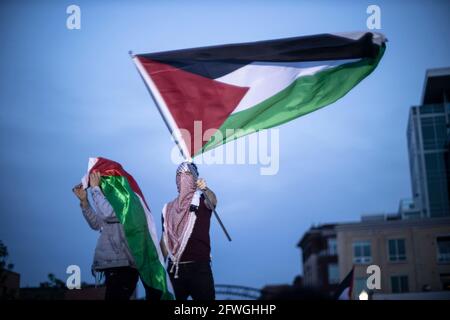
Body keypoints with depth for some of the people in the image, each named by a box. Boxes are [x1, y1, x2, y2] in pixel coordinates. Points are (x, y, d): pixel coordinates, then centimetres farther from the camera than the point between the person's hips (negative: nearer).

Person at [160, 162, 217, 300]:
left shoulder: (202, 201, -1)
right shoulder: (169, 208, 11)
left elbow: (213, 202, -26)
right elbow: (165, 238, 15)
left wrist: (205, 189, -47)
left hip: (199, 265, -4)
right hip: (175, 267, 4)